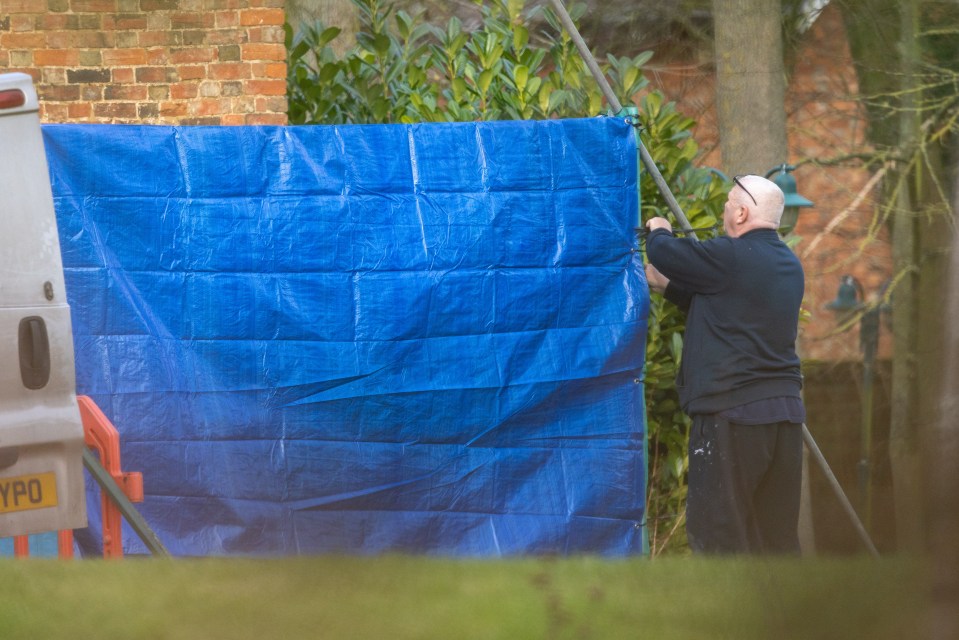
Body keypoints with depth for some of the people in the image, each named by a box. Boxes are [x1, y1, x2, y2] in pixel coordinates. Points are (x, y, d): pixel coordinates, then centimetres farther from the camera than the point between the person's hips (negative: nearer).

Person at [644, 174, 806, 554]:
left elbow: (665, 253, -4)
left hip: (733, 413, -8)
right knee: (777, 534, 12)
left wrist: (658, 231, 18)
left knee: (715, 532, -4)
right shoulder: (788, 265, 15)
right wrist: (667, 287, 29)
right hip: (786, 409, 8)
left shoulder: (731, 258, -12)